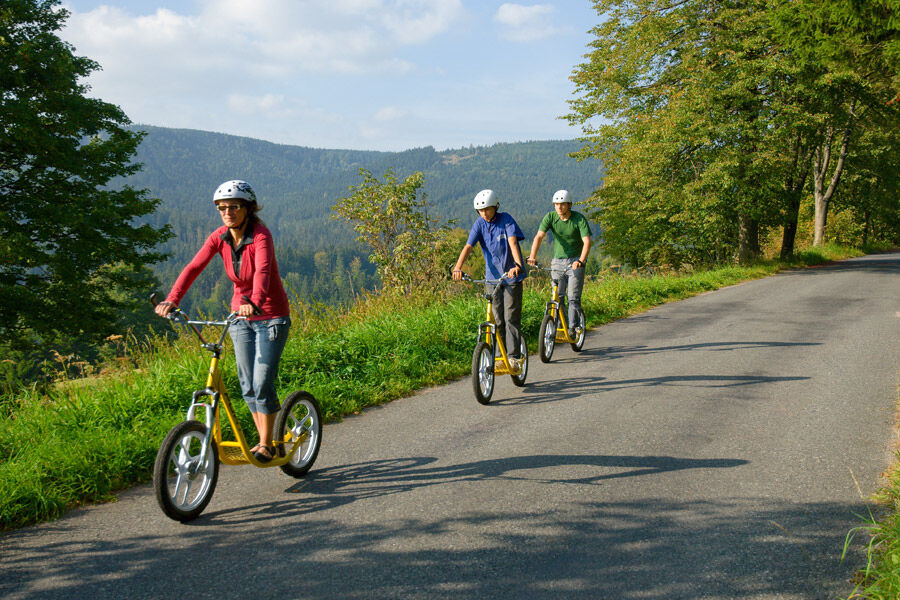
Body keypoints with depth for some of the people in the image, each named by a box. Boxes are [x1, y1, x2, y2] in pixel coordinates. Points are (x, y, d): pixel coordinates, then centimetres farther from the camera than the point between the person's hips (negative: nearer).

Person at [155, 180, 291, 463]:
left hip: (271, 316, -6)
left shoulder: (261, 235, -21)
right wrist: (172, 300, -30)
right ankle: (263, 439, 24)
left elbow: (263, 270, -39)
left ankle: (267, 444, 8)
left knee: (262, 383, -8)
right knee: (247, 384, 8)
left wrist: (255, 302, -58)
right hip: (241, 316, 6)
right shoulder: (219, 237, -5)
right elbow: (194, 267, -15)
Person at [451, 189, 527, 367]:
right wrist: (458, 267, -28)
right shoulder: (479, 224, -1)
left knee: (511, 317, -6)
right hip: (492, 276, 3)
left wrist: (518, 265, -39)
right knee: (497, 319, 5)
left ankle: (514, 356, -1)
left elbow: (513, 243, -22)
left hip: (511, 275, -3)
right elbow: (468, 246, -11)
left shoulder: (505, 219, -9)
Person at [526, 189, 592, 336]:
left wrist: (580, 261, -38)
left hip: (575, 262, -2)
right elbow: (539, 236, -15)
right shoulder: (550, 217, -7)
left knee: (573, 298, -8)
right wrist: (532, 257, -31)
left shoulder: (579, 219, -14)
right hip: (557, 261, 3)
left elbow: (587, 241, -22)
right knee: (557, 296, -3)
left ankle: (573, 327, 0)